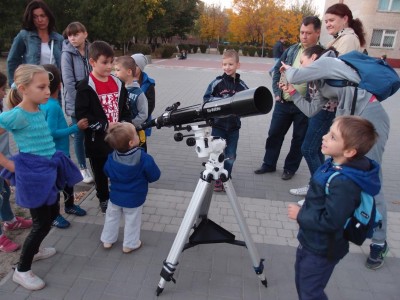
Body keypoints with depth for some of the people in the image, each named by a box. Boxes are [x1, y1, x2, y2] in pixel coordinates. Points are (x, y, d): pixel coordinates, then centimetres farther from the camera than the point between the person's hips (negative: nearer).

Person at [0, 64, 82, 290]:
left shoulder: (39, 110, 4)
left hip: (48, 169, 8)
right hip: (32, 173, -8)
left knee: (52, 212, 21)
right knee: (42, 222, 1)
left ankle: (33, 250, 44)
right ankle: (22, 270, 22)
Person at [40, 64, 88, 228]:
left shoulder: (43, 103, 2)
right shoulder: (53, 106, -25)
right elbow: (52, 132, -27)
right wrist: (76, 127, -25)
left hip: (61, 150, 9)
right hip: (56, 153, -9)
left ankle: (69, 205, 41)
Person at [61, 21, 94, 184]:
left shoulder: (90, 51, 3)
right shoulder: (67, 54, -9)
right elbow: (68, 81, -14)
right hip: (76, 103, -3)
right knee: (80, 136, 7)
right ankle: (83, 168, 21)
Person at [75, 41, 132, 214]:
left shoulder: (118, 83, 4)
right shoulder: (86, 87, -13)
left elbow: (125, 108, 10)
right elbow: (81, 114, -18)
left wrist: (125, 124, -6)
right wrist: (105, 126, -21)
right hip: (97, 140, -4)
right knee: (100, 172, 14)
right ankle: (104, 200, 34)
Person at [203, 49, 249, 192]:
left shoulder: (241, 85, 0)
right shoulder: (216, 82, -5)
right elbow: (206, 98, -5)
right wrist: (221, 101, -18)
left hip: (234, 126, 2)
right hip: (218, 125, -2)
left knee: (231, 156, 10)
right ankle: (217, 179, 24)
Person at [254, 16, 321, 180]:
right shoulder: (291, 50, 7)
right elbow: (277, 71, 12)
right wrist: (277, 92, 3)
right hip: (283, 103, 4)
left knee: (299, 139, 10)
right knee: (274, 134, 12)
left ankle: (290, 168, 27)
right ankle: (269, 164, 28)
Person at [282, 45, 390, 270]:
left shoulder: (327, 61, -3)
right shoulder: (321, 83, 21)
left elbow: (295, 76, -13)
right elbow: (311, 110, 17)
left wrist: (288, 68, 10)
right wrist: (293, 93, 18)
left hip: (370, 116, -10)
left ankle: (380, 243, 3)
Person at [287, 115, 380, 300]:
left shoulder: (344, 183, -34)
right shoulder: (335, 165, -6)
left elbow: (331, 221, -30)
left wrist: (300, 215, -19)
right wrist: (303, 213, 5)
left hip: (321, 251, -9)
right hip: (310, 241, 9)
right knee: (301, 281, 27)